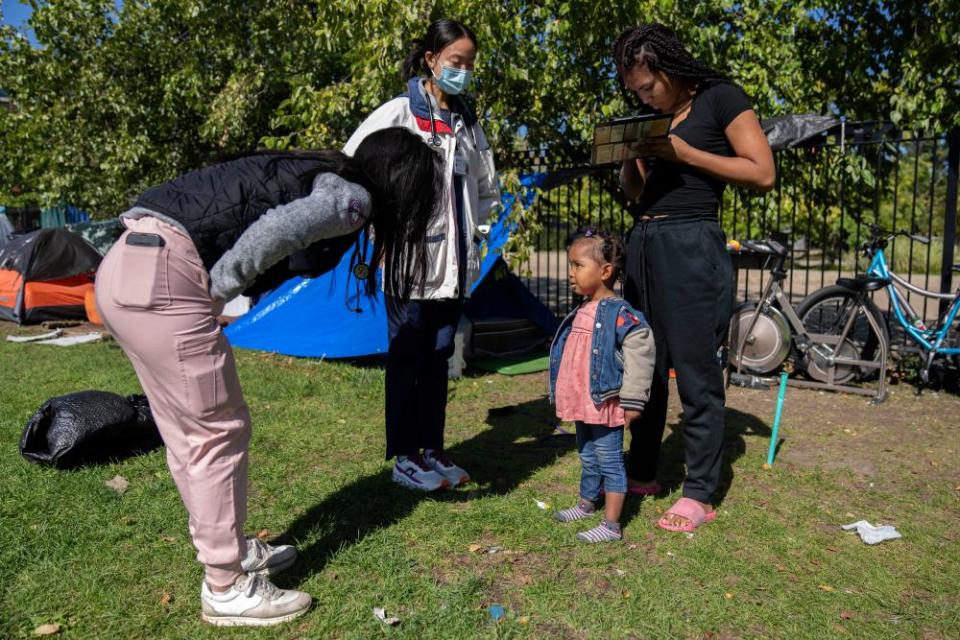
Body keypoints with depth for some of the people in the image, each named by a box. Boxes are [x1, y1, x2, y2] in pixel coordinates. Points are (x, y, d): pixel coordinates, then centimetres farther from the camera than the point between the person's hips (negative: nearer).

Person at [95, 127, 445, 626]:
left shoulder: (319, 174, 21)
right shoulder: (353, 198, -5)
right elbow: (276, 230, -21)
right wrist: (215, 292, -10)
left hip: (126, 268, 10)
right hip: (161, 279, -10)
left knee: (189, 432, 17)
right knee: (220, 431, 1)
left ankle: (228, 550, 33)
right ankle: (226, 589, 14)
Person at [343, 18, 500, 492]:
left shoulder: (468, 123, 14)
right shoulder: (398, 113, -4)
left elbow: (487, 188, 25)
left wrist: (475, 232, 13)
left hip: (453, 262, 6)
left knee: (439, 356, 11)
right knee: (407, 356, 0)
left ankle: (432, 450, 23)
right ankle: (403, 458, 12)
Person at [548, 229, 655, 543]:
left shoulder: (621, 314, -19)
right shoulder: (581, 312, 8)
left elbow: (639, 358, -19)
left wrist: (631, 401, -17)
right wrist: (565, 395, 24)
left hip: (606, 406, -8)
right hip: (582, 404, 9)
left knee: (609, 463, 2)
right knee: (587, 458, 24)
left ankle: (612, 526, 12)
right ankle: (586, 504, 42)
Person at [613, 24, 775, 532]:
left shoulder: (721, 98, 0)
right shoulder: (654, 119, 18)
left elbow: (763, 174, -7)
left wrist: (684, 152, -12)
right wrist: (627, 158, 0)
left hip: (691, 247, -7)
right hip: (643, 246, 7)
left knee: (695, 372, -4)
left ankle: (700, 495, 7)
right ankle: (641, 474, 22)